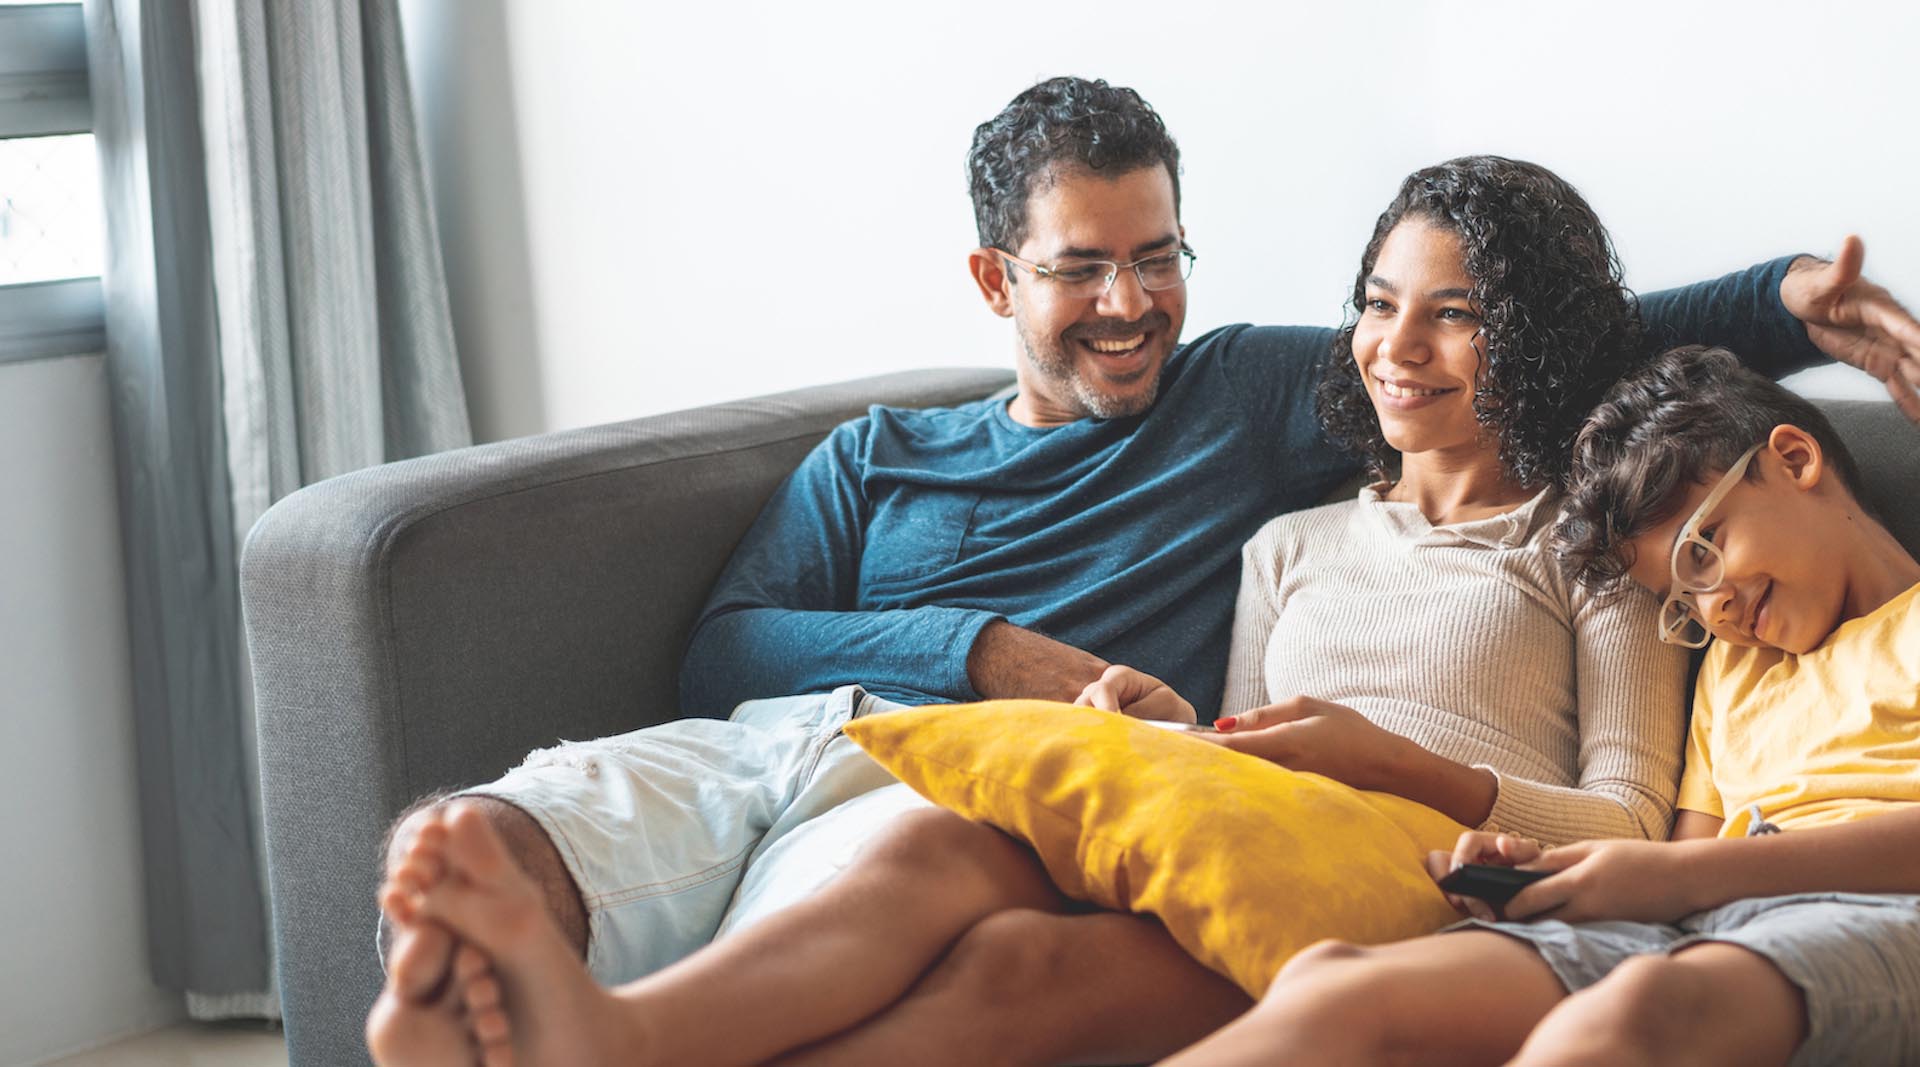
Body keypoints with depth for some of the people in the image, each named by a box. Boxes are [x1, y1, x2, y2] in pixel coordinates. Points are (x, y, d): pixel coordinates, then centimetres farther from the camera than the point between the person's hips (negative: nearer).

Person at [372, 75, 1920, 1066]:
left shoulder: (1255, 399, 26)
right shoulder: (877, 459, 30)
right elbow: (724, 656, 15)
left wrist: (1787, 302, 9)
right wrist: (979, 650, 2)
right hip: (771, 746, 3)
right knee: (469, 852, -32)